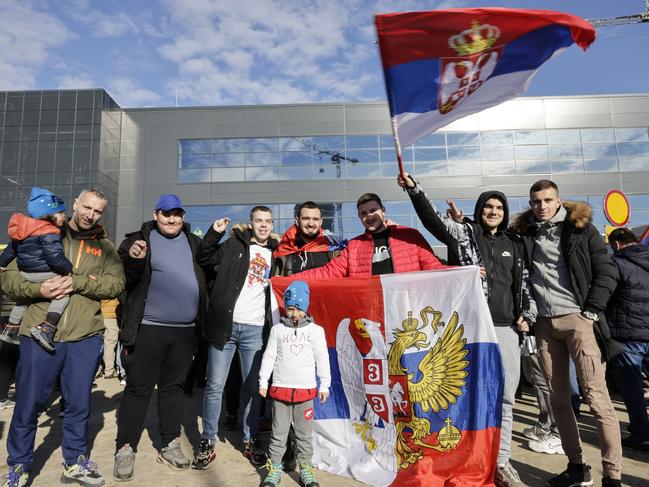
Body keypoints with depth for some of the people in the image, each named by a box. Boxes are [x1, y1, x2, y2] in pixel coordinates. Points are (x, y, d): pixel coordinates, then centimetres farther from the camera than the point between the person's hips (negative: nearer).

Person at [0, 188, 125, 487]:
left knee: (79, 403, 13)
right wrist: (37, 289, -16)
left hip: (85, 337, 1)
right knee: (28, 404, 9)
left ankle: (75, 461, 31)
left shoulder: (104, 246, 9)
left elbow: (116, 283, -5)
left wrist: (77, 282, -18)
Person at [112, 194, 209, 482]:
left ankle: (170, 445, 27)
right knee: (138, 389, 4)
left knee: (174, 387, 14)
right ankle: (125, 450, 19)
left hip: (185, 330, 4)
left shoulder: (194, 242, 11)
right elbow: (123, 279, -10)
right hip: (149, 328, -4)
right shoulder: (140, 240, 0)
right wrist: (133, 260, -28)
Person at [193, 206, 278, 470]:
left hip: (255, 329, 2)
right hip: (225, 324, -2)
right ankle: (207, 442, 17)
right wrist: (214, 233, -6)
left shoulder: (274, 255, 13)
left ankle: (251, 441, 24)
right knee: (215, 385, 4)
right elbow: (203, 259, 4)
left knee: (253, 387, 9)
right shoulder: (234, 245, 5)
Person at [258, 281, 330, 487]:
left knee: (305, 433, 10)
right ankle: (274, 468, 23)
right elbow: (269, 357, 4)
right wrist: (263, 381, 2)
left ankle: (305, 468, 24)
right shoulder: (277, 329, 1)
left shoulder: (316, 330, 0)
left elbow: (322, 359, 2)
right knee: (278, 431, 10)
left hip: (306, 390, 0)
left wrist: (324, 385, 1)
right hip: (280, 389, 0)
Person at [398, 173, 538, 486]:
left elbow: (524, 283, 23)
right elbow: (433, 219, -13)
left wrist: (527, 314, 12)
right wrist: (413, 189, -26)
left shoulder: (514, 244, 17)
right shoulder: (463, 232, 3)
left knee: (505, 397, 8)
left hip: (506, 327, 5)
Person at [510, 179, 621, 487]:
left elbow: (606, 272, 0)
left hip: (577, 318, -3)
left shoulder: (581, 228, 3)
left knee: (596, 396, -6)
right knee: (558, 398, 8)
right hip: (544, 322, 3)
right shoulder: (523, 233, 9)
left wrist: (592, 312, -6)